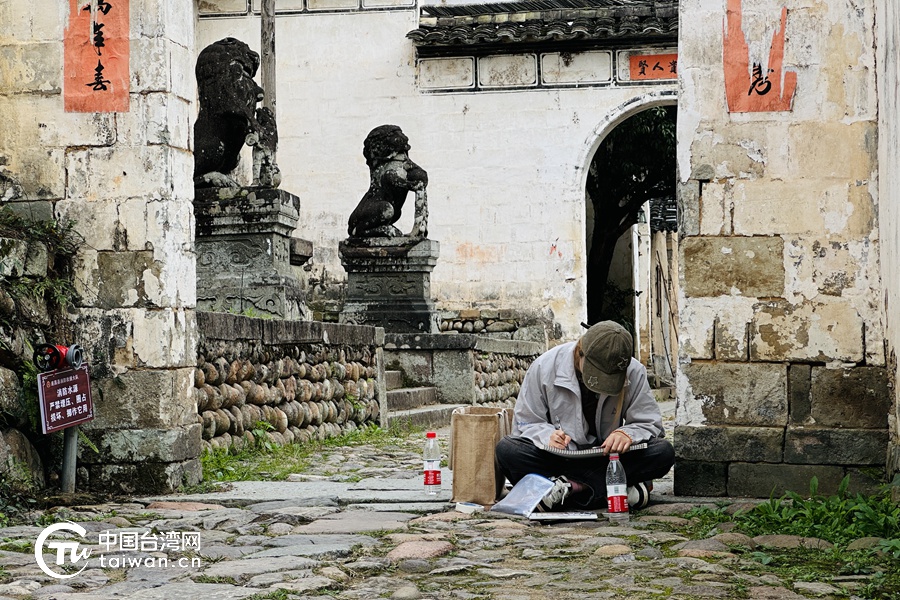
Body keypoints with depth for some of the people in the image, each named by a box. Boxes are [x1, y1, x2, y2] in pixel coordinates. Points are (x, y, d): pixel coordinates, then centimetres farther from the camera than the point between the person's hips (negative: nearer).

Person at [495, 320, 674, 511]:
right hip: (557, 458, -1)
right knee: (506, 450, -31)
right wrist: (547, 435, -28)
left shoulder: (634, 373, -9)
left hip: (607, 457, 1)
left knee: (663, 452, -26)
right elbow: (525, 422, -4)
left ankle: (571, 486, -31)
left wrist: (626, 434, -26)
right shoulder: (544, 367, -12)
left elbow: (650, 423, -3)